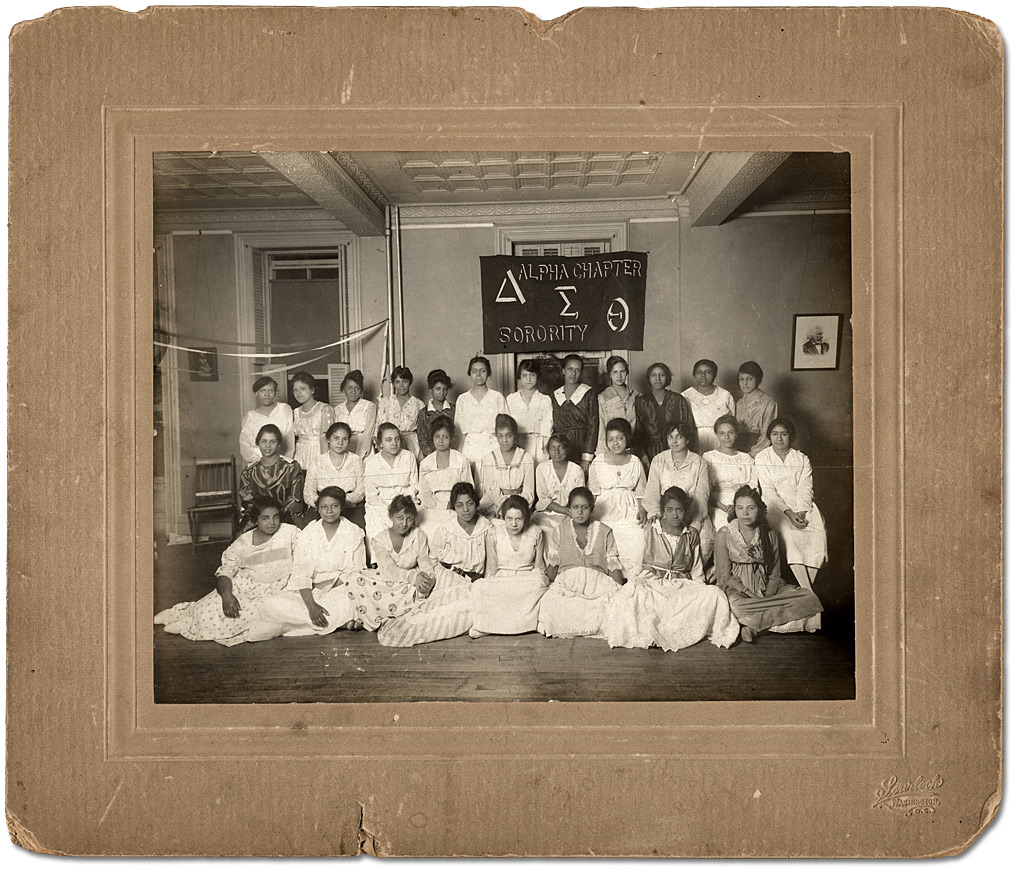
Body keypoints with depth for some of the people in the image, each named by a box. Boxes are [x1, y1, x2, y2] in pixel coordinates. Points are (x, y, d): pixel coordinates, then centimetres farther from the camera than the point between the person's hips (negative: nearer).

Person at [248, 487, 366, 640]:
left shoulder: (354, 533, 1)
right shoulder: (307, 534, 1)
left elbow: (355, 572, -2)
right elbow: (301, 574, -7)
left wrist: (326, 586, -15)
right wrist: (311, 606, -22)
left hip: (341, 589, 0)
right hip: (310, 592, 0)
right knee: (272, 605, -23)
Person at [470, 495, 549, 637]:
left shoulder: (535, 533, 1)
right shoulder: (493, 534, -2)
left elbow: (539, 566, 8)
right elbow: (491, 569, 3)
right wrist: (489, 587, -11)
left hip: (529, 579, 1)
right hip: (501, 581, -1)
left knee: (538, 582, -36)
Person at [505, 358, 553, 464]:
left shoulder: (545, 401, 4)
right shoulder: (510, 399, 9)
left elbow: (546, 431, -1)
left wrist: (546, 454, -10)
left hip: (538, 447, -1)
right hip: (515, 446, 1)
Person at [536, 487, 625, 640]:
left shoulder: (604, 531, 12)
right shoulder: (561, 530, 13)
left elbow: (614, 566, 9)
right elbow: (552, 564, 11)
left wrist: (621, 592, -5)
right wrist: (549, 586, -7)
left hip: (597, 581, 0)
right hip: (567, 580, 0)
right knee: (550, 601, -33)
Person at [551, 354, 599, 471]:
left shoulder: (589, 394, 0)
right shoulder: (555, 395, 11)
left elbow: (593, 426, -5)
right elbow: (552, 426, 13)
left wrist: (586, 458, -11)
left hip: (581, 447, -3)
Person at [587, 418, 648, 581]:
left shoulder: (635, 463, 8)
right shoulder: (598, 462, 4)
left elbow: (640, 492, 11)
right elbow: (592, 492, 7)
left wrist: (642, 511, -4)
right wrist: (590, 513, -5)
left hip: (629, 511, 1)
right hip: (604, 511, -1)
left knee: (636, 542, -19)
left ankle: (632, 580, -6)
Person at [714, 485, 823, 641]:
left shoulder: (769, 535, 6)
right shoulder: (724, 535, -4)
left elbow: (774, 574, 5)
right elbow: (725, 576, -7)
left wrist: (768, 597, -15)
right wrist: (751, 595, -18)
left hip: (765, 587, 5)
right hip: (735, 588, -5)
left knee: (809, 598, -19)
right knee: (736, 606, -41)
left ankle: (755, 626, -23)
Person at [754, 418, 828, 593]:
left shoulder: (802, 459, 14)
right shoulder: (762, 458, 7)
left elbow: (805, 488, 2)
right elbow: (768, 490, -4)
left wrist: (801, 512, -17)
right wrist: (788, 512, -17)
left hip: (802, 506, 3)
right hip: (776, 506, -2)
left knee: (817, 531, -28)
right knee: (787, 532, -32)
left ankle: (808, 585, -27)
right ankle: (807, 591, -34)